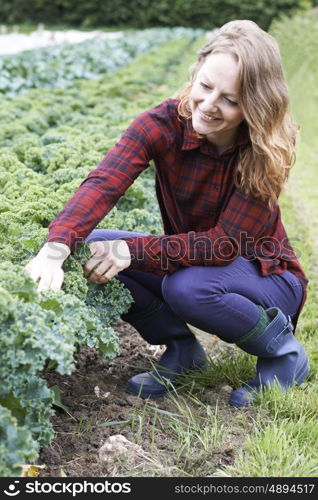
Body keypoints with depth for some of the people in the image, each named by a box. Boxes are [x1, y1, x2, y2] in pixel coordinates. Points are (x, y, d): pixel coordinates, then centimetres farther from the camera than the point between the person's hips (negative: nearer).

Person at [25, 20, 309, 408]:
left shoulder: (265, 151, -24)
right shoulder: (162, 124, -19)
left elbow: (226, 244, -27)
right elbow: (103, 184, -34)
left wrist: (132, 251, -37)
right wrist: (56, 250, -52)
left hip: (263, 276, -4)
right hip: (189, 261, 4)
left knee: (188, 286, -36)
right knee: (95, 246, -18)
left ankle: (284, 352, -6)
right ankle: (180, 347, 2)